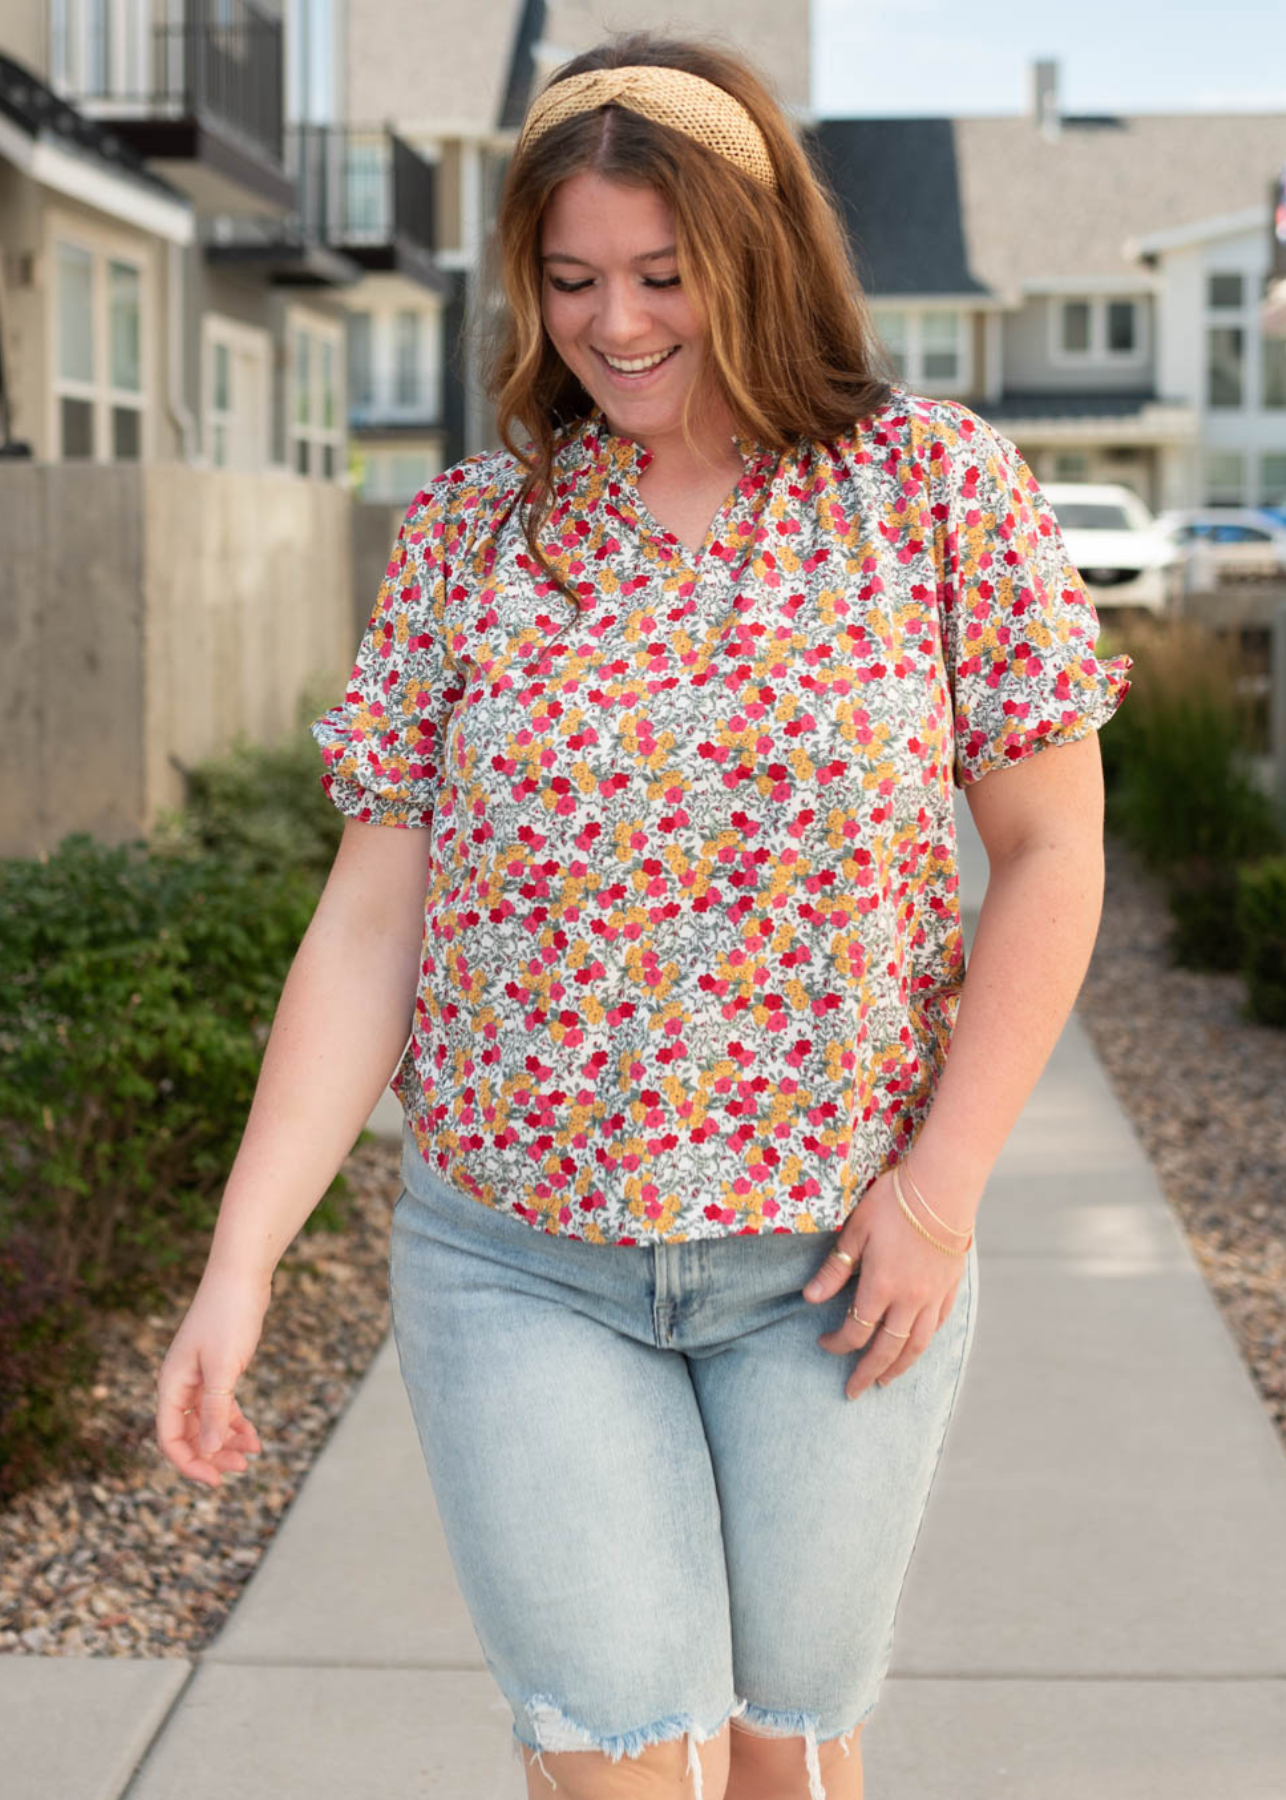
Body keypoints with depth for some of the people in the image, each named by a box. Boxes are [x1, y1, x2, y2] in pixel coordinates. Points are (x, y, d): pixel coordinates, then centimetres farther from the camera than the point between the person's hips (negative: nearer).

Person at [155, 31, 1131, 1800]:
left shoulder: (943, 489, -2)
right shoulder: (464, 535, 1)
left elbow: (1051, 852, -1)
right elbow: (370, 921, 0)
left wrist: (943, 1185, -9)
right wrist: (240, 1259, -5)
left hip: (835, 1258, 0)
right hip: (517, 1259, 1)